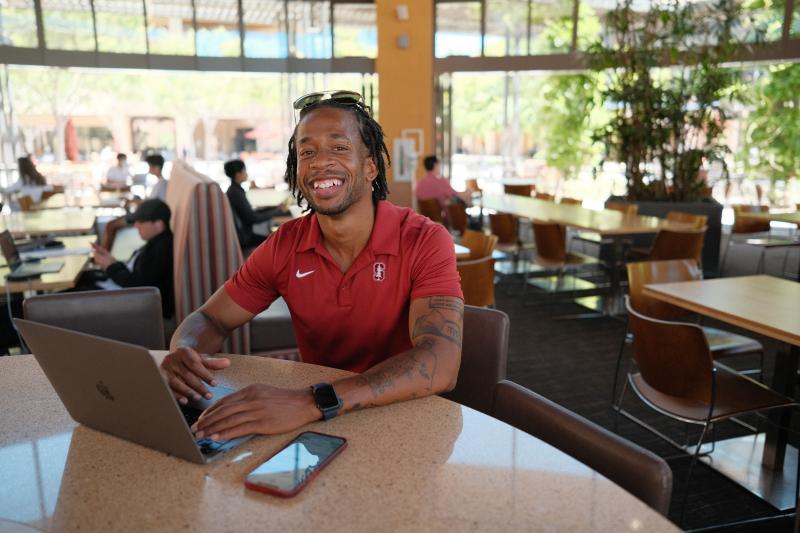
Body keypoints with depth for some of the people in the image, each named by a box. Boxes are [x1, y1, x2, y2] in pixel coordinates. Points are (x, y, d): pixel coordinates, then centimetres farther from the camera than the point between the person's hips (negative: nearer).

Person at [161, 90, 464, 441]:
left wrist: (311, 403, -40)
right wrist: (184, 354, -20)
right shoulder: (284, 245, -3)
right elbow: (211, 319, 4)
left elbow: (440, 365, -29)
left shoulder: (424, 242, -16)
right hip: (317, 425, 4)